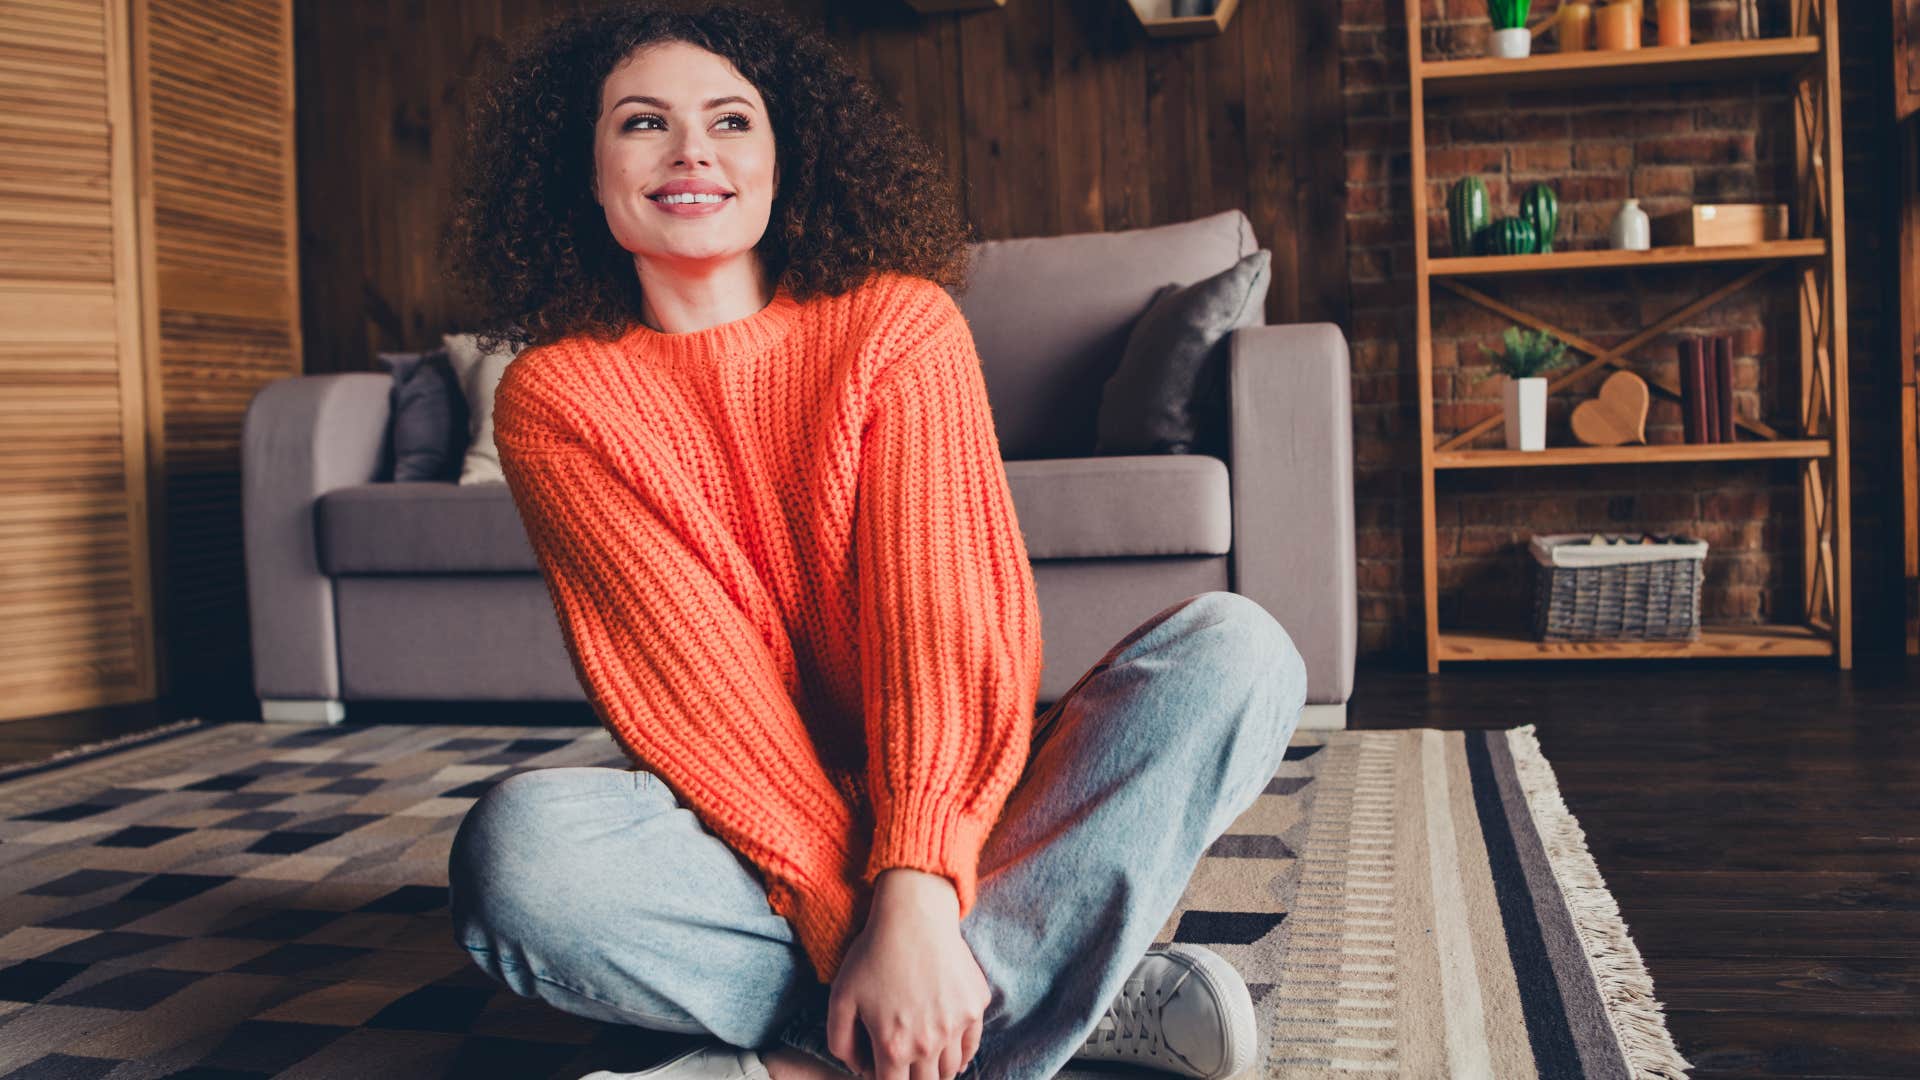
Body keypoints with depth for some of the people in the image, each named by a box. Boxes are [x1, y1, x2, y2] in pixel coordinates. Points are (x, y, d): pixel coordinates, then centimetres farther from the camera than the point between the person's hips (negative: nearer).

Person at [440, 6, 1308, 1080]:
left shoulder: (900, 323, -4)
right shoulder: (553, 399, -3)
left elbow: (941, 608, -16)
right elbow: (687, 671, -14)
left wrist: (914, 890, -31)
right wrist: (850, 918, -25)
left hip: (946, 805, 1)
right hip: (744, 823, 0)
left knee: (1235, 647, -21)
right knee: (521, 842, -32)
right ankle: (1077, 990, -24)